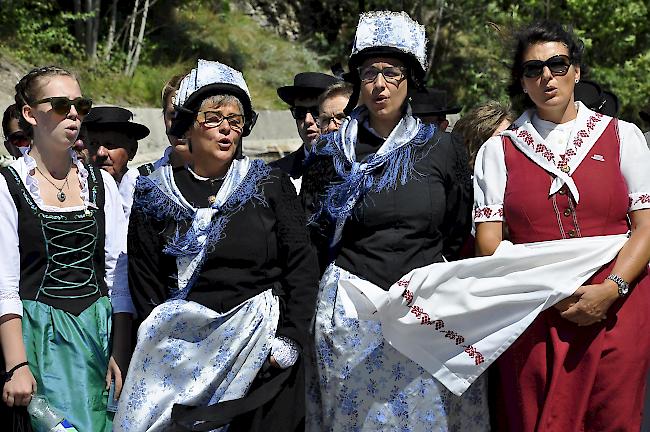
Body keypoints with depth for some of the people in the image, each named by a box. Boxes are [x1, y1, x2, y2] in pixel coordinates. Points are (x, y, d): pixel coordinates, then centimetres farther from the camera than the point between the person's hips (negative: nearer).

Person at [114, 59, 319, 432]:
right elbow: (146, 284, 6)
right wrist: (163, 350, -1)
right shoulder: (155, 196, 5)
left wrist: (290, 341, -8)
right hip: (183, 350, 0)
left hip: (265, 349, 0)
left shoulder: (271, 185, 3)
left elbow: (302, 266, 0)